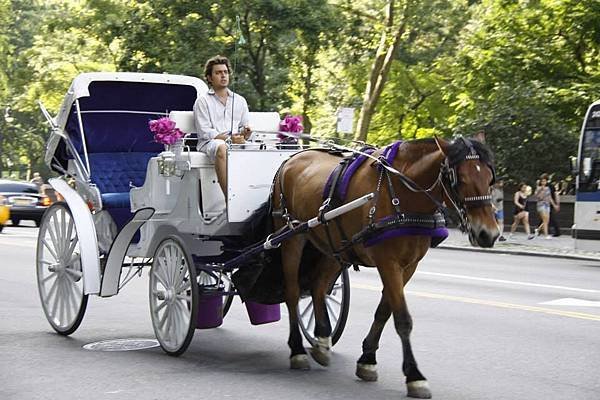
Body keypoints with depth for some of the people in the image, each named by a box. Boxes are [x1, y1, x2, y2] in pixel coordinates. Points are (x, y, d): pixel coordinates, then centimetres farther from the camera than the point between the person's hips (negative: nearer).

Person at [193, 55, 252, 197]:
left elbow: (244, 126, 21)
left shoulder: (240, 101, 25)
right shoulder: (202, 101, 10)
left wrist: (244, 133, -6)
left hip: (236, 143, 3)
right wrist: (229, 138, -15)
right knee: (221, 147, -39)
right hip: (209, 143, -3)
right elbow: (205, 132, -2)